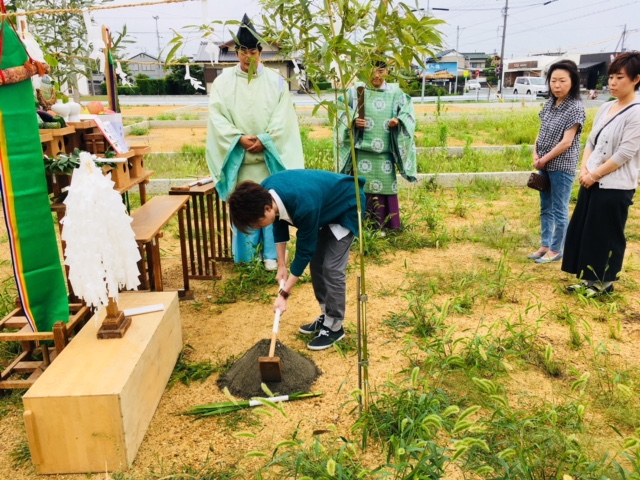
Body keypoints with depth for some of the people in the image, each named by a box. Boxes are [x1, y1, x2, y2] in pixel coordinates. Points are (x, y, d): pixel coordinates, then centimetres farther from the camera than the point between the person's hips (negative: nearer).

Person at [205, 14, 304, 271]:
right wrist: (238, 138, -16)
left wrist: (265, 140, -15)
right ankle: (245, 252, 19)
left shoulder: (275, 81, 2)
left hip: (270, 155, 0)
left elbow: (283, 118, -3)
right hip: (238, 156, 1)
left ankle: (271, 253, 15)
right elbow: (217, 116, -3)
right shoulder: (224, 80, 3)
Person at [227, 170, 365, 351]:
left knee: (332, 268, -11)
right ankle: (326, 316, 21)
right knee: (316, 262, 7)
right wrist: (281, 265, 2)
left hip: (347, 206, -8)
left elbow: (304, 251, -28)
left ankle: (334, 327, 4)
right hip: (326, 206, 8)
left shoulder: (304, 207, -41)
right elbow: (279, 225, 0)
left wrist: (284, 293, -20)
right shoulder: (265, 192, -19)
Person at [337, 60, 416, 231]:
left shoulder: (396, 93, 8)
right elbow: (342, 113, 5)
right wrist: (354, 122, -13)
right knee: (362, 187, -2)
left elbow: (408, 112, 9)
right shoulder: (356, 91, 4)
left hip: (386, 151, 2)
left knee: (386, 186, 5)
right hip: (363, 150, -1)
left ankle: (389, 227, 16)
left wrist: (398, 120, -12)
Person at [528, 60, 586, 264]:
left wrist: (544, 159, -11)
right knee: (546, 208, 16)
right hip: (544, 165, 7)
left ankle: (556, 250, 15)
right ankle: (545, 245, 28)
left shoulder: (575, 108, -15)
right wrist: (536, 155, -2)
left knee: (559, 210, 3)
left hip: (562, 166, -7)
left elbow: (566, 142, -18)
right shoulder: (550, 104, 7)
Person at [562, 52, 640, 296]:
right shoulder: (605, 108, 10)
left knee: (607, 236, 3)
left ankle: (604, 282, 19)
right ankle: (590, 278, 26)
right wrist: (584, 170, -3)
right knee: (584, 231, 12)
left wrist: (594, 175, -12)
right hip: (591, 182, 8)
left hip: (615, 187, -8)